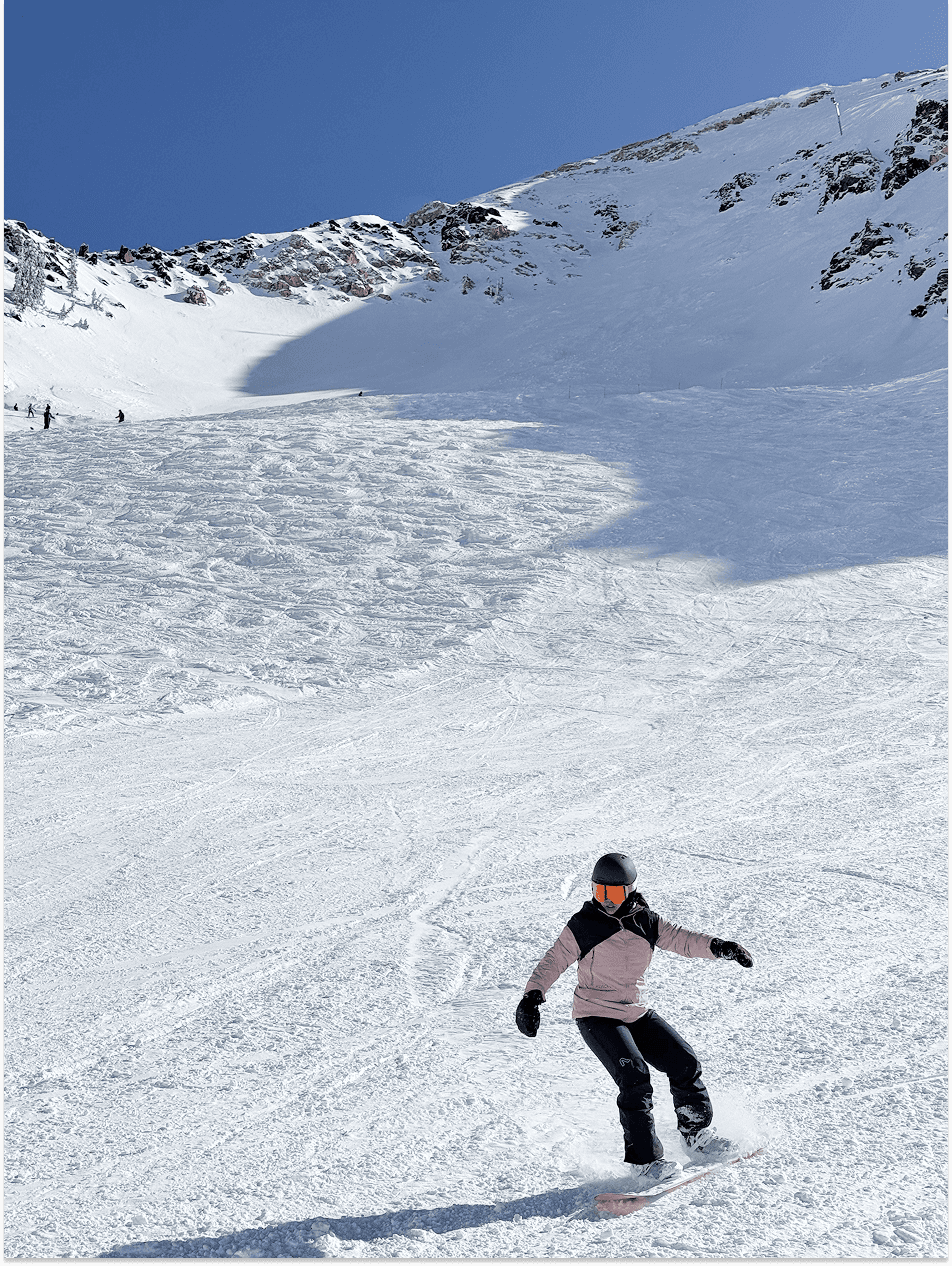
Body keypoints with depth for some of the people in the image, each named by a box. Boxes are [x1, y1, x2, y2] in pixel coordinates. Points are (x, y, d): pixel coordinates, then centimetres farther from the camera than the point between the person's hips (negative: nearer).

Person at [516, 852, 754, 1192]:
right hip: (596, 1017, -5)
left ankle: (697, 1135, 24)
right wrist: (532, 996, -24)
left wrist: (717, 946, -25)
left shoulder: (647, 923, 0)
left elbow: (682, 939, -7)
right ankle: (644, 1164, -15)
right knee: (634, 1078, -21)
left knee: (685, 1063, 2)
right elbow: (552, 962, -11)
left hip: (637, 1014, 5)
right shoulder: (583, 926, -12)